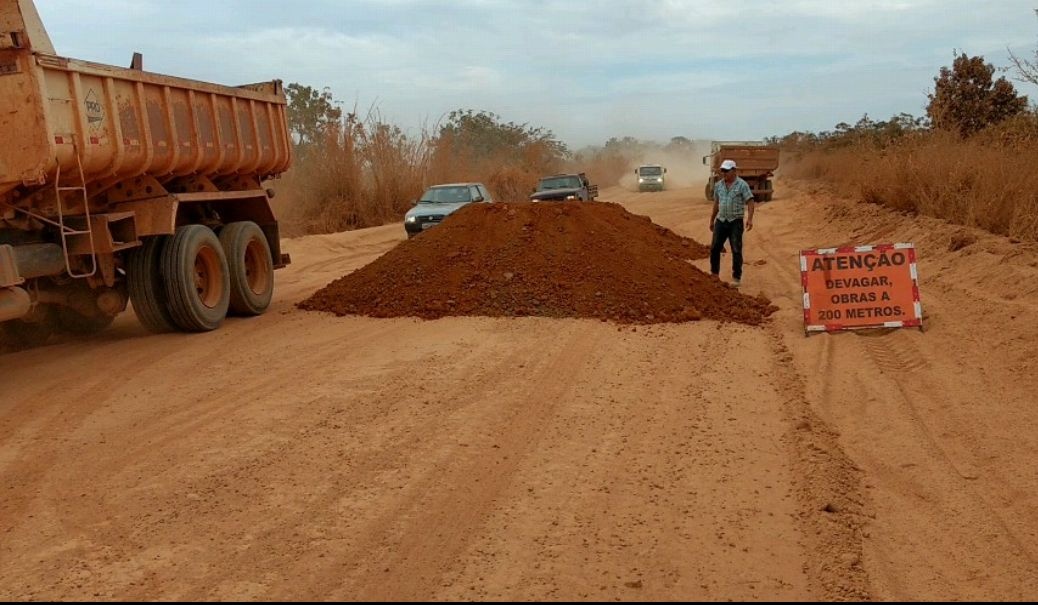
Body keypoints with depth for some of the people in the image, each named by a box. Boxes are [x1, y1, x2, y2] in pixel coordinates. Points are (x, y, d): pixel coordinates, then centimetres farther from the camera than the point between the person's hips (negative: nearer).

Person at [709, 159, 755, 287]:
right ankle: (714, 274, 20)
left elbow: (750, 202, -14)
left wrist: (749, 219, -26)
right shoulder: (718, 185, 7)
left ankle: (737, 278, 6)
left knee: (736, 251, -2)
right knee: (715, 248, 5)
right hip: (721, 221, 5)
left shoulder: (742, 185, -9)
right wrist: (712, 220, 20)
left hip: (736, 222, -5)